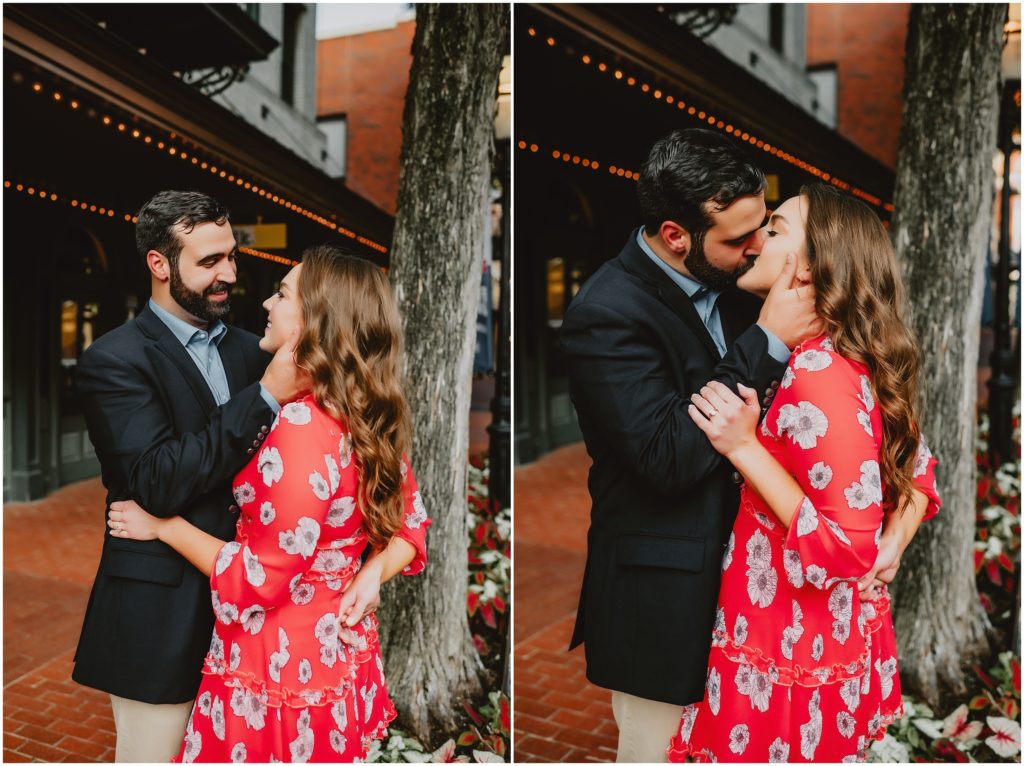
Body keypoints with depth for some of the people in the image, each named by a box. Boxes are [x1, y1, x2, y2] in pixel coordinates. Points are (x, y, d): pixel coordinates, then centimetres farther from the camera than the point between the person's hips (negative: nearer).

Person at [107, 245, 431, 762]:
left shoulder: (302, 426, -25)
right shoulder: (370, 420, 0)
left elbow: (259, 581, -21)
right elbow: (412, 525, 8)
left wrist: (163, 525, -10)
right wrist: (372, 574, -8)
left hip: (280, 671, -8)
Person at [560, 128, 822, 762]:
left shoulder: (725, 277, 1)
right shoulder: (607, 315, -22)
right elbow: (669, 457, -28)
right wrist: (768, 341, -25)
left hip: (735, 560, 7)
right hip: (664, 594, -7)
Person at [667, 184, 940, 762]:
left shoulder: (819, 373, -27)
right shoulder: (858, 363, 3)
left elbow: (849, 549, -27)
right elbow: (920, 476, 10)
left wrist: (744, 448, -27)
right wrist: (886, 560, -2)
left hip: (791, 657, -8)